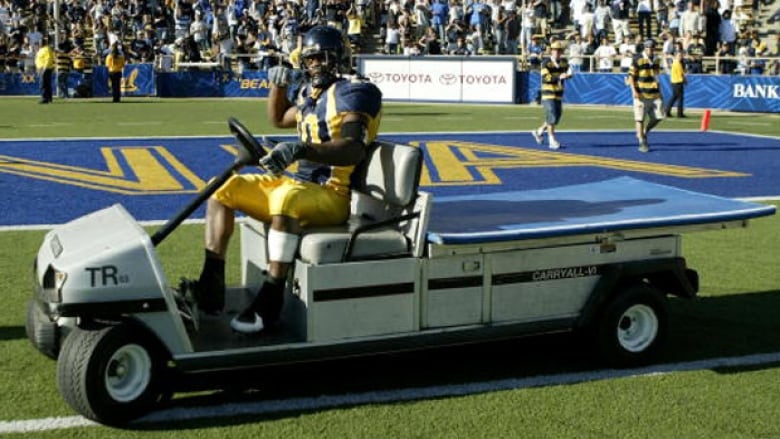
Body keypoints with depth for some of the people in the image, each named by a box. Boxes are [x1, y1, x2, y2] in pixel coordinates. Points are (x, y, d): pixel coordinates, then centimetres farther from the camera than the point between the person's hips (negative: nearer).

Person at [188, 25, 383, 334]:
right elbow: (278, 119, 37)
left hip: (333, 195, -9)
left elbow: (354, 149, -26)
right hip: (299, 184, 9)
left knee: (287, 197, -41)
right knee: (222, 187, 0)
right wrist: (278, 85, 18)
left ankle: (270, 302, -36)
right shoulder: (309, 92, 17)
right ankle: (211, 286, -10)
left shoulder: (352, 93, -8)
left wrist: (301, 149, -40)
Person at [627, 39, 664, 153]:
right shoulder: (638, 60, -6)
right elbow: (631, 76, -7)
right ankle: (642, 142, 7)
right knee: (640, 118, -2)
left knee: (658, 117, 0)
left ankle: (644, 132, 23)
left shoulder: (656, 60, 13)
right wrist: (634, 91, -17)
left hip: (654, 94, 6)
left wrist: (659, 91, 21)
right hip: (641, 94, -6)